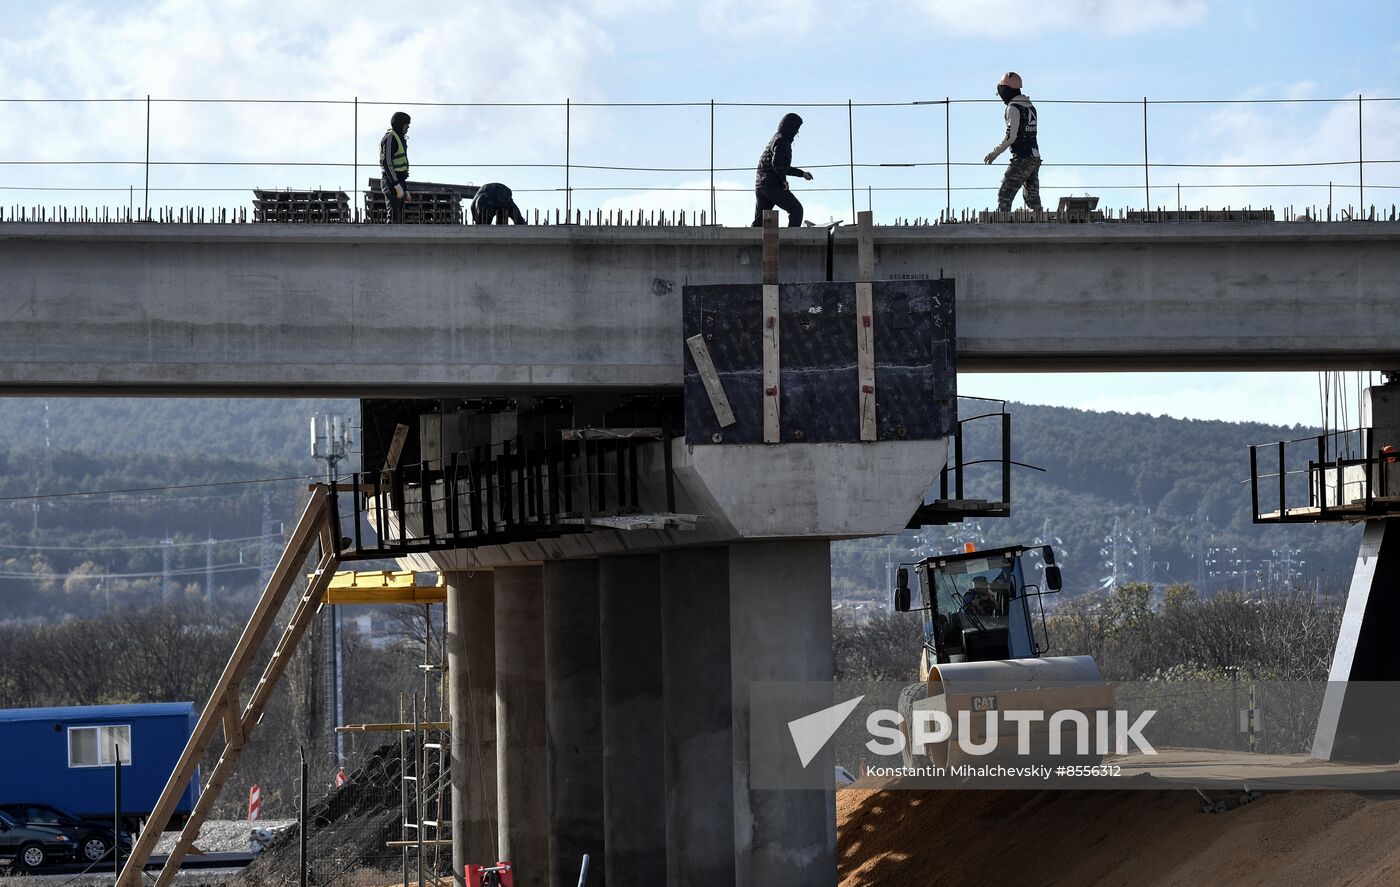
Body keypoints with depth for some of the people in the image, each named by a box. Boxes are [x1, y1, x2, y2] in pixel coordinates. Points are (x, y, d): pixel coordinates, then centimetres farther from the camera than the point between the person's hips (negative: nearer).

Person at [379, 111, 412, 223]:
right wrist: (397, 185, -23)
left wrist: (405, 191, 23)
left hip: (397, 183, 10)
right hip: (392, 183, -10)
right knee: (394, 218, -16)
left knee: (399, 220, 6)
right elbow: (387, 163, -19)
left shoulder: (399, 139, 23)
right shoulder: (390, 138, -9)